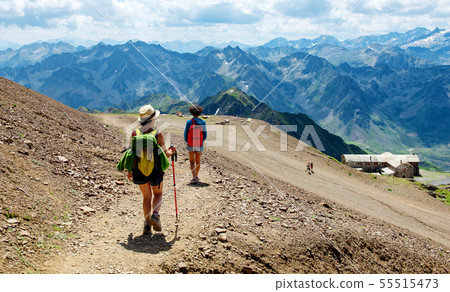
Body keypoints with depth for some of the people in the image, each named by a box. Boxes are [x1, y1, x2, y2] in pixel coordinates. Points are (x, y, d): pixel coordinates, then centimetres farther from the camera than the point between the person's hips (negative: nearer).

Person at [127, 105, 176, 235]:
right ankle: (155, 214, -3)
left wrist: (129, 171, 12)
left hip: (139, 172, 2)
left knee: (146, 197, 19)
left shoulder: (135, 134, -3)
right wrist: (171, 151, 14)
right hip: (155, 171, -2)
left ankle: (147, 224, 9)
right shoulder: (158, 134, -11)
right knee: (158, 194, 22)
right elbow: (165, 154, -9)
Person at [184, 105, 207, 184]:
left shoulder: (189, 122, -9)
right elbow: (205, 134, 2)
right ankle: (196, 176, 32)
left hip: (191, 145, -2)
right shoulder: (203, 122, -3)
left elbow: (186, 133, -4)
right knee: (198, 161, 19)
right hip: (199, 145, 2)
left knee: (192, 162, 6)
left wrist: (186, 141, 15)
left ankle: (194, 178, -9)